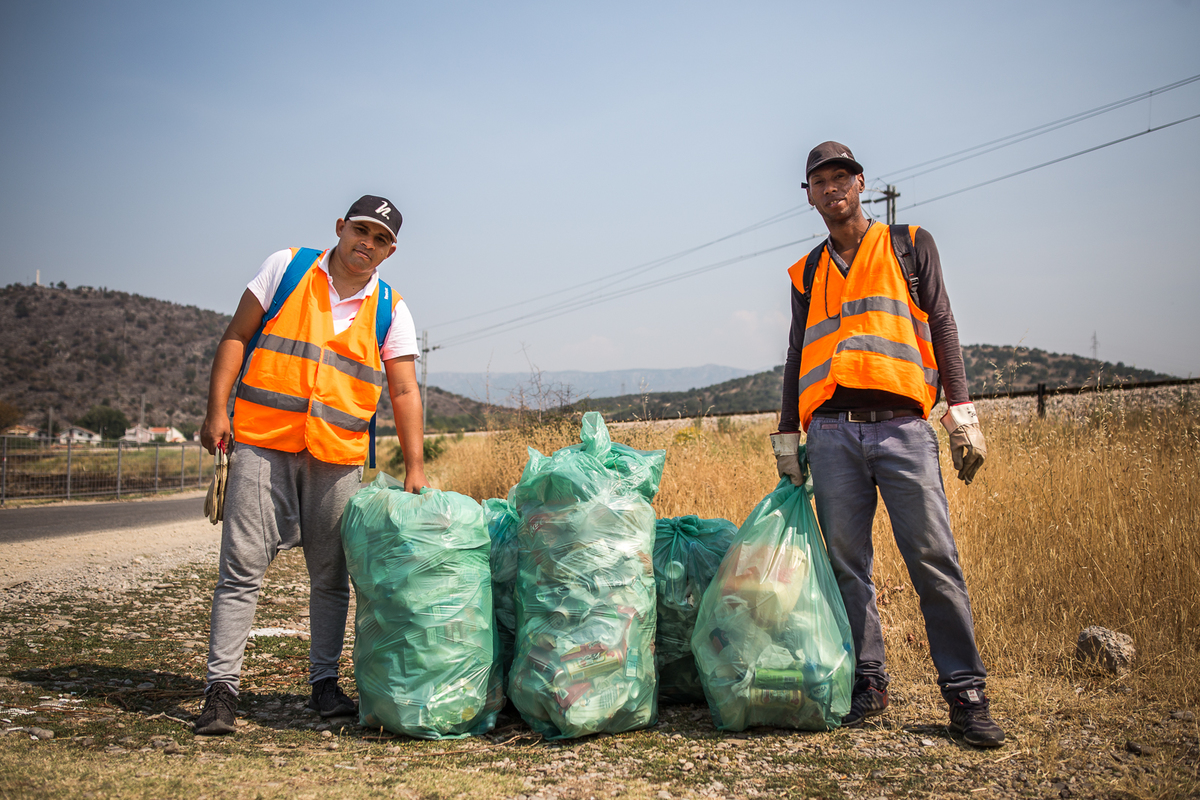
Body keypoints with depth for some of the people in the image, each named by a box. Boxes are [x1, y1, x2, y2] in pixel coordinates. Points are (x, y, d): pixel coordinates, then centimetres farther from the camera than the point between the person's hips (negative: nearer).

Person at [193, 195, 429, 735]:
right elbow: (236, 335, 5)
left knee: (331, 575, 7)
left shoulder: (391, 310, 5)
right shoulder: (285, 268, 4)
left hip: (339, 457, 2)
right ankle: (221, 687, 4)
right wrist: (217, 410, -4)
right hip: (262, 443, -1)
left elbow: (404, 391, 1)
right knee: (242, 566, -4)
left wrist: (414, 467, -7)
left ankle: (324, 682, 20)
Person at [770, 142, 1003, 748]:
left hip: (902, 426, -2)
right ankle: (867, 682, 13)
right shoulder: (807, 272, 20)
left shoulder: (909, 245, 13)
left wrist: (962, 413, -3)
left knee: (933, 558, -7)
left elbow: (942, 328, 7)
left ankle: (965, 692, 1)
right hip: (832, 432, 3)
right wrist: (787, 436, 14)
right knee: (847, 564, 2)